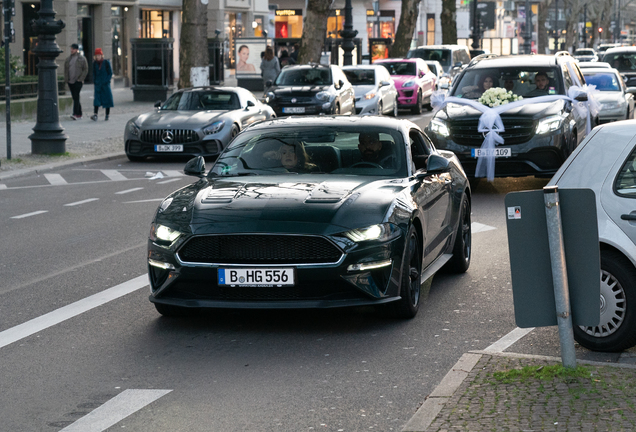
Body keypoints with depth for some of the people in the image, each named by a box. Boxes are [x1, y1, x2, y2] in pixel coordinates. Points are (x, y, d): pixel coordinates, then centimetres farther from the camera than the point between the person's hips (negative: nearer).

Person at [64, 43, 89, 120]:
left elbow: (85, 70, -2)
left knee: (76, 97, -15)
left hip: (78, 81, -6)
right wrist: (66, 80, 6)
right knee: (75, 97, 8)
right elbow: (66, 70, 16)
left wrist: (80, 79, -10)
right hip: (70, 82, 6)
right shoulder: (68, 59, 14)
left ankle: (75, 114, -22)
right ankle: (79, 114, 15)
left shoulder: (82, 59, 0)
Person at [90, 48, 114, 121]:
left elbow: (110, 73, 0)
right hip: (98, 84, 2)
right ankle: (95, 115, -15)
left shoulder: (106, 62, -2)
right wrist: (94, 81, 3)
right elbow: (94, 73, 16)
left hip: (105, 84, -2)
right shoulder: (95, 63, 7)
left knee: (107, 99, 2)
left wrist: (106, 80, -10)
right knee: (97, 99, -8)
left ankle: (107, 115, 11)